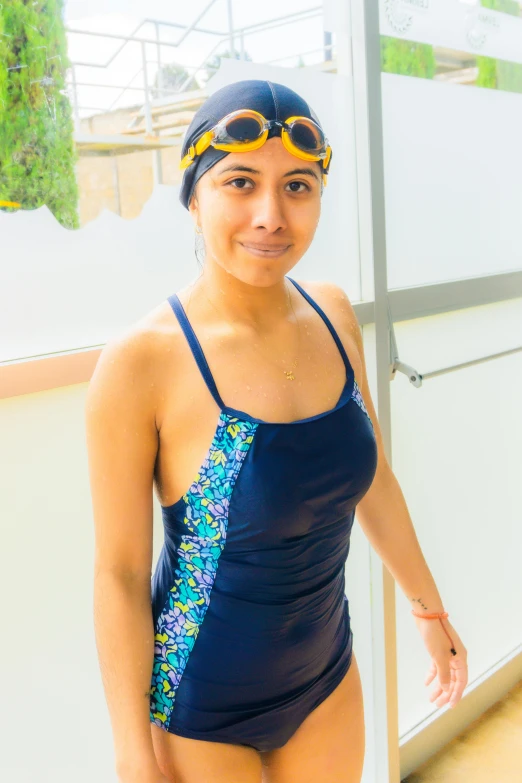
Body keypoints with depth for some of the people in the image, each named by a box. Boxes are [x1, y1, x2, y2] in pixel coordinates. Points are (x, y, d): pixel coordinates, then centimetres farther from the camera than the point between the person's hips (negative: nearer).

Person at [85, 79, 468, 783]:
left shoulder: (333, 313, -8)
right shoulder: (141, 362, -24)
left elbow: (371, 474, 4)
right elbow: (119, 574, -16)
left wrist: (430, 607, 12)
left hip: (328, 673, 5)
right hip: (202, 714, -4)